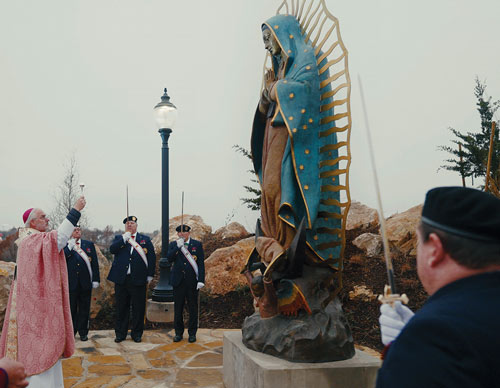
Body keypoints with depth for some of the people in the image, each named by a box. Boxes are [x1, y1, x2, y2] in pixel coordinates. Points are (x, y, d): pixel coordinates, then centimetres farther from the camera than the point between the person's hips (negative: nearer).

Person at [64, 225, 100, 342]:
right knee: (71, 309, 5)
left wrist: (95, 279, 1)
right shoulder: (65, 246, 5)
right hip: (71, 283, -1)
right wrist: (69, 247, -12)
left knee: (84, 309, 7)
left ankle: (83, 332, 17)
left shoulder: (89, 244, 10)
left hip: (85, 283, 1)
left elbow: (95, 263, 7)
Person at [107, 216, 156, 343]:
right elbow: (112, 249, -8)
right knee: (121, 308, 8)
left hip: (138, 280, -1)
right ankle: (120, 333, 21)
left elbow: (152, 257, 5)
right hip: (121, 279, 1)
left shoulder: (145, 239, 8)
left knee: (138, 308, 4)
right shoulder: (119, 238, 12)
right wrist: (125, 237, -11)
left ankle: (137, 333, 17)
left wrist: (149, 276, 0)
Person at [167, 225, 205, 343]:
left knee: (193, 308, 5)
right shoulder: (173, 245, 7)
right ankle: (178, 332, 21)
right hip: (178, 281, 1)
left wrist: (201, 280, -9)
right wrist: (178, 246, -17)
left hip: (192, 282, -1)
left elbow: (201, 263, -1)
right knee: (178, 308, 7)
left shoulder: (197, 244, 2)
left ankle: (192, 333, 17)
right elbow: (169, 259, -9)